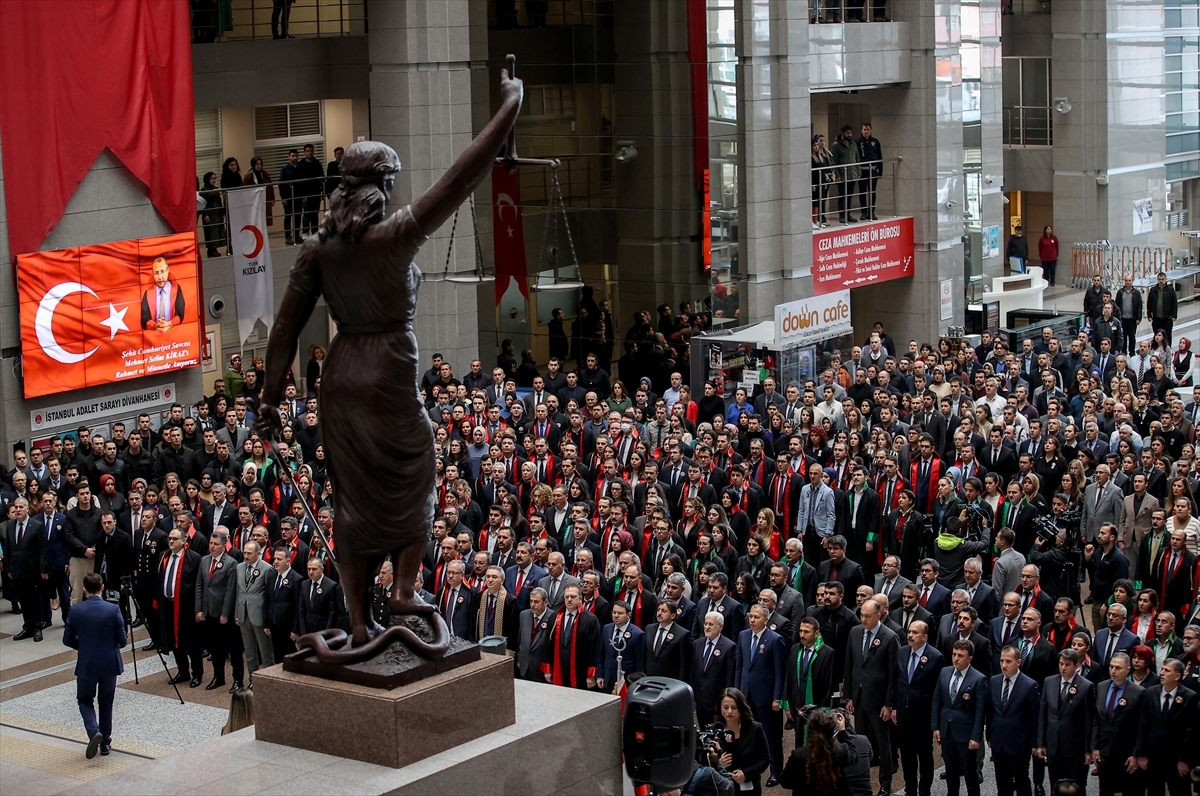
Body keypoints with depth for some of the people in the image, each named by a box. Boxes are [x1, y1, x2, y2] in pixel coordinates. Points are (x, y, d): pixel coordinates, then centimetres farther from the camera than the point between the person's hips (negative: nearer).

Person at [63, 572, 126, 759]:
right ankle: (105, 742, 22)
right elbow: (122, 640, -7)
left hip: (86, 664, -1)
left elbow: (68, 640, -2)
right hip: (110, 664, 1)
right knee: (106, 702, 17)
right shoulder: (113, 610, -13)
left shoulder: (75, 611, -10)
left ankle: (94, 731, -9)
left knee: (85, 700, 16)